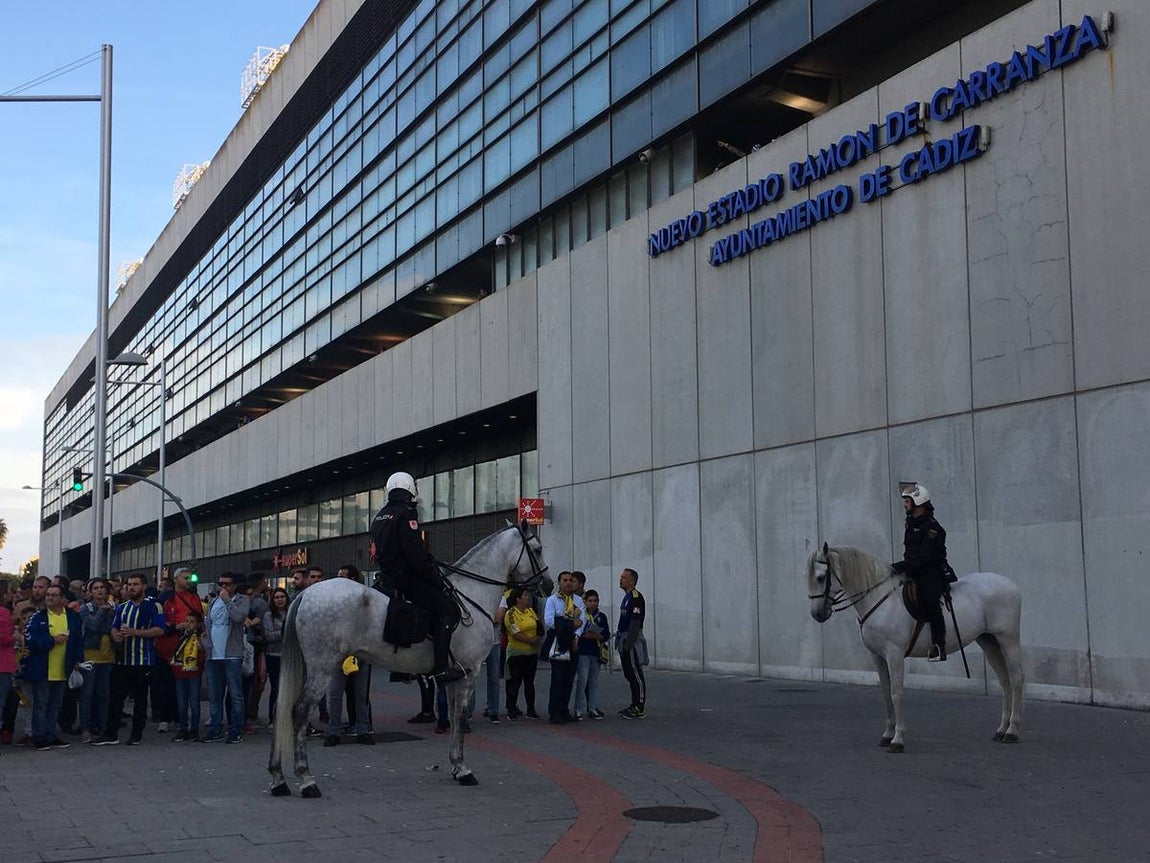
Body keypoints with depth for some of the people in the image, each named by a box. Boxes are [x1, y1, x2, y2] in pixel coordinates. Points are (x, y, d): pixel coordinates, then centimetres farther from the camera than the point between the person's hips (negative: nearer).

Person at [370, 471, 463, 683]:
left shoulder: (380, 516, 18)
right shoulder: (406, 514, -11)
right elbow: (415, 553, -19)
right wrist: (436, 579, -12)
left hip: (387, 576, 10)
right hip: (406, 576, -10)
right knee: (447, 609, -10)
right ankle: (441, 667, -19)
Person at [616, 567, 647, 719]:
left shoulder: (636, 597, -14)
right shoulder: (627, 597, 17)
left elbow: (636, 622, -20)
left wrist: (628, 643, -23)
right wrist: (619, 638, 19)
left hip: (632, 639, -10)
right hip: (624, 640, 10)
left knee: (636, 674, -7)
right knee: (629, 674, 14)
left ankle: (640, 709, -5)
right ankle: (634, 705, 20)